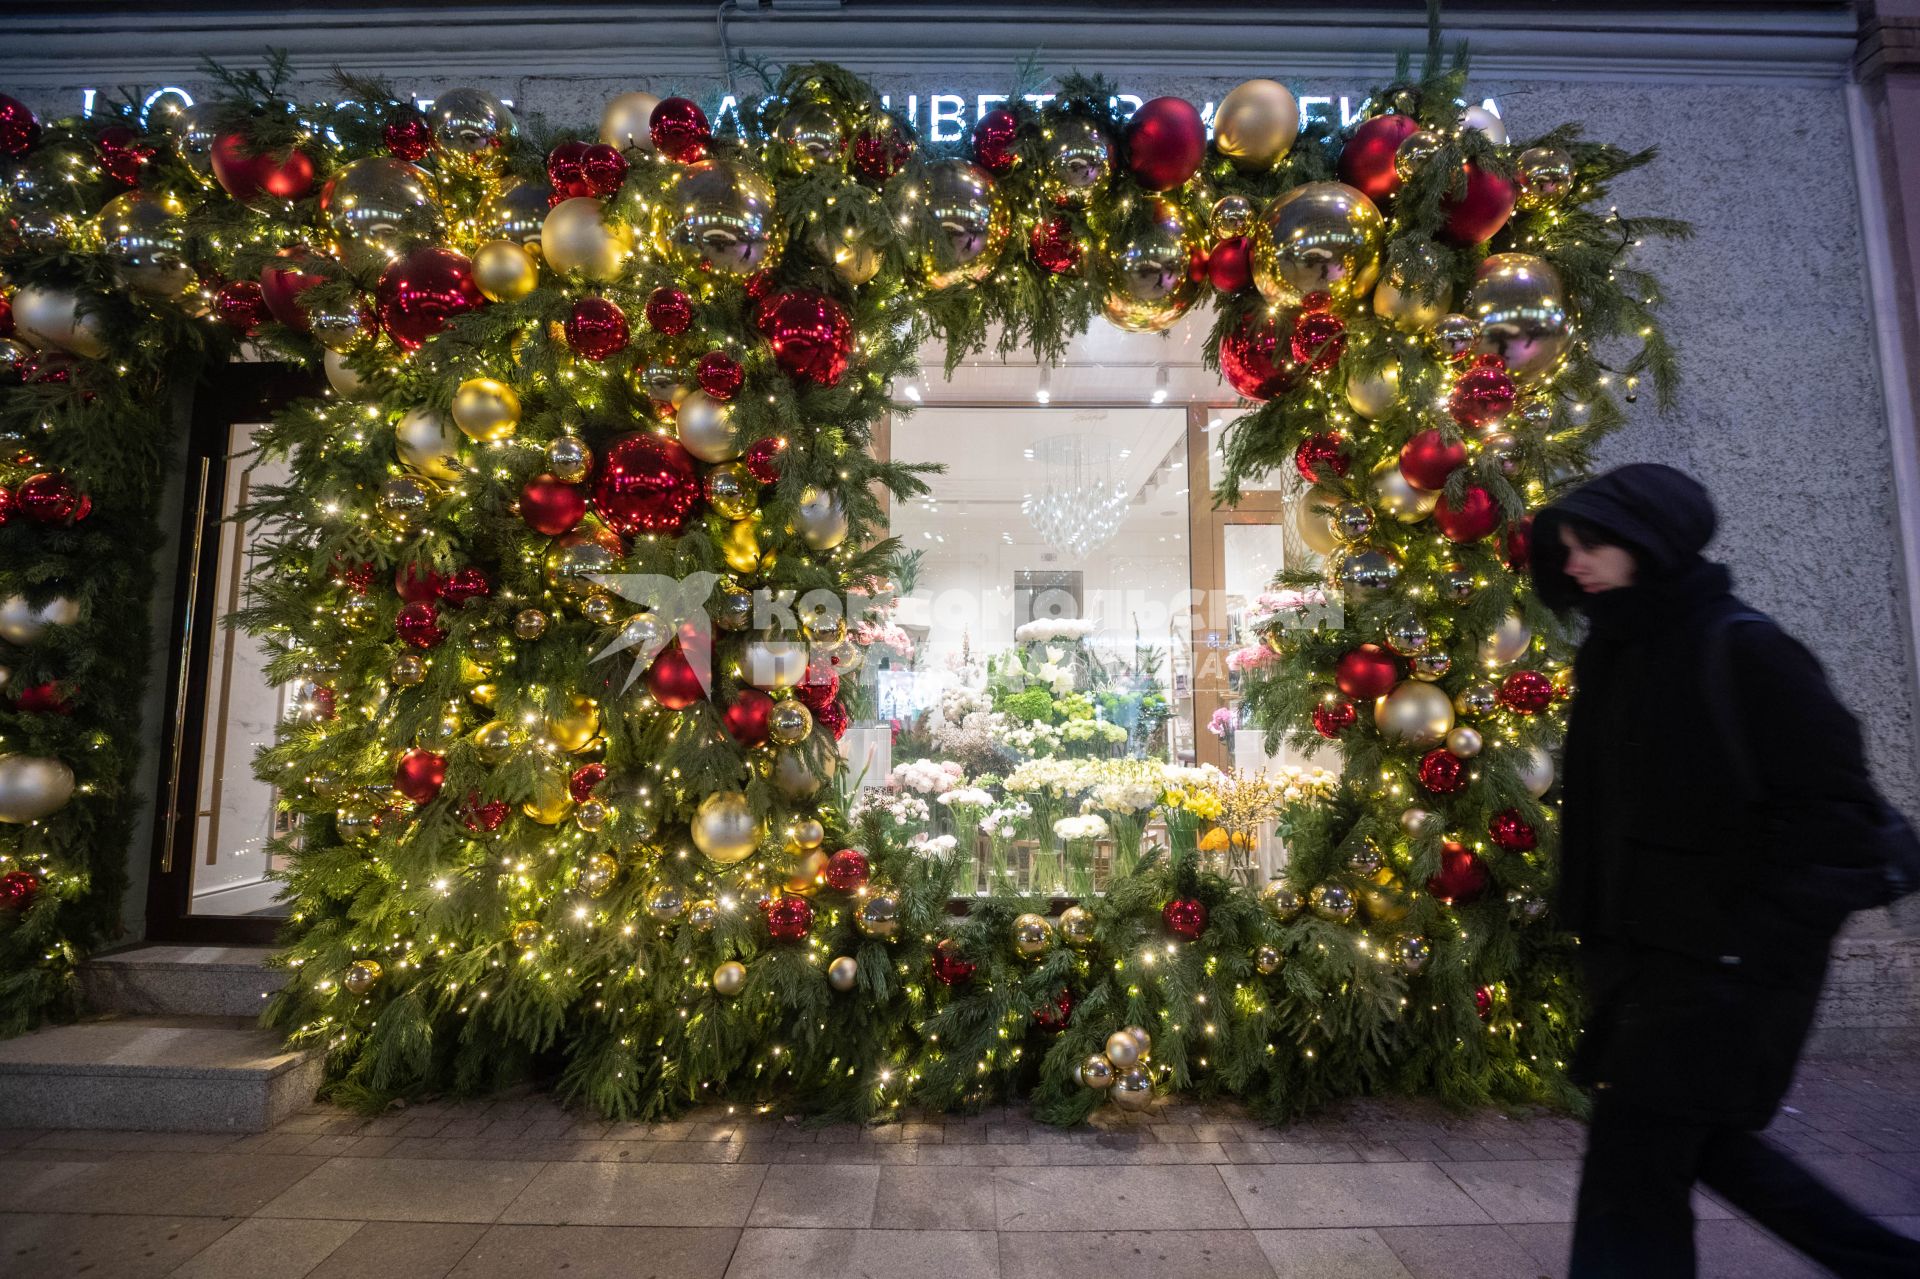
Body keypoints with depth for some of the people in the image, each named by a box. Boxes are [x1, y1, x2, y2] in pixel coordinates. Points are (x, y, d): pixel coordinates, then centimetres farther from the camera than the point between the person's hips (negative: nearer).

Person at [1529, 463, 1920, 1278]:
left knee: (1634, 1157, -1)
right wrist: (1591, 927, 11)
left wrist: (1760, 944, -17)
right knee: (1698, 1140, 19)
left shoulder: (1741, 648, -13)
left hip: (1724, 959, -8)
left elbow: (1837, 806, -13)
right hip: (1639, 950, 8)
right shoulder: (1609, 658, 9)